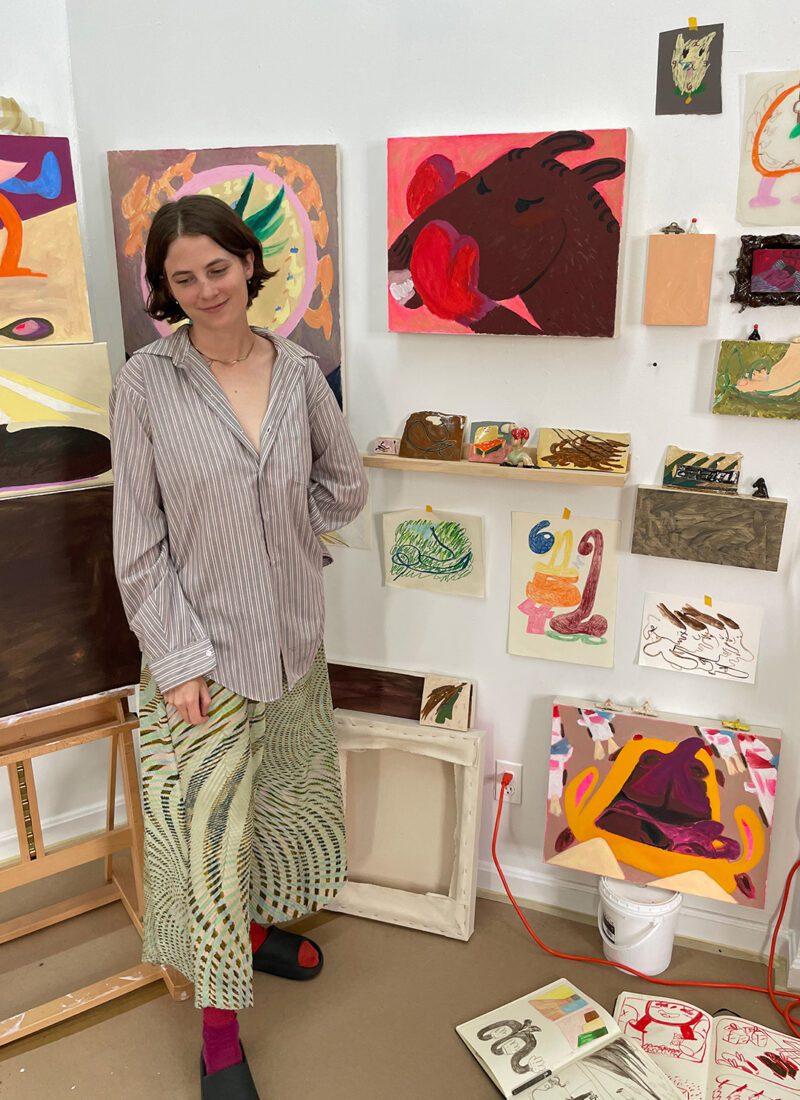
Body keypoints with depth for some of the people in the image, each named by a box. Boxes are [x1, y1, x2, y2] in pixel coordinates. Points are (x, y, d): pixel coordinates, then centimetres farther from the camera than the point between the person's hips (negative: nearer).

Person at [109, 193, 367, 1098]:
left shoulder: (299, 372, -2)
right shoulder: (146, 382, -12)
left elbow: (345, 486, 11)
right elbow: (138, 541, -12)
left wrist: (275, 533, 1)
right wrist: (175, 659, -13)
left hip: (291, 636, 5)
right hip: (202, 648, -4)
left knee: (287, 797, 21)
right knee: (203, 833, 5)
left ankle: (257, 925, 50)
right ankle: (219, 1024, 27)